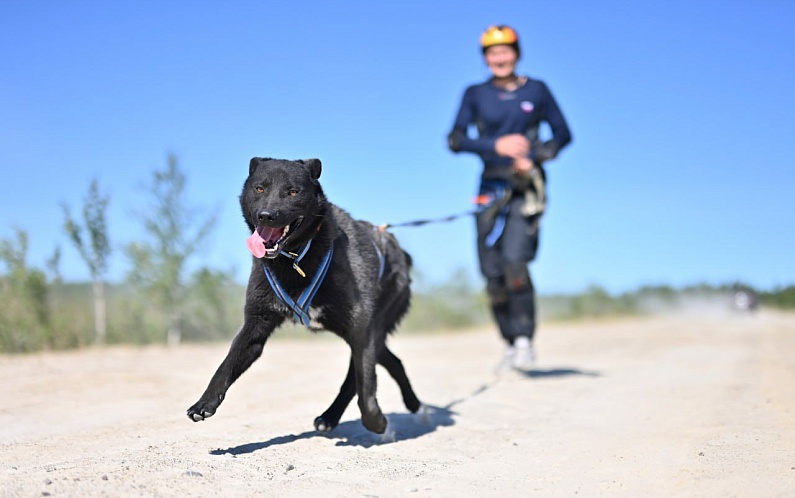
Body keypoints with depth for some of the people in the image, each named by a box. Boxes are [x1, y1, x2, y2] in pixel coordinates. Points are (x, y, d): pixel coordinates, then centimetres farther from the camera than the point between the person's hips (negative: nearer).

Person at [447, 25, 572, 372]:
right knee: (493, 274, 1)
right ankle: (510, 343, 17)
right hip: (491, 187, 2)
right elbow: (455, 140, 0)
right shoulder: (475, 94, 8)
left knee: (515, 262, -20)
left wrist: (534, 157, -10)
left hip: (526, 187, -2)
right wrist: (496, 145, -13)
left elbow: (562, 134, 7)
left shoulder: (536, 91, 6)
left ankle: (525, 340, -5)